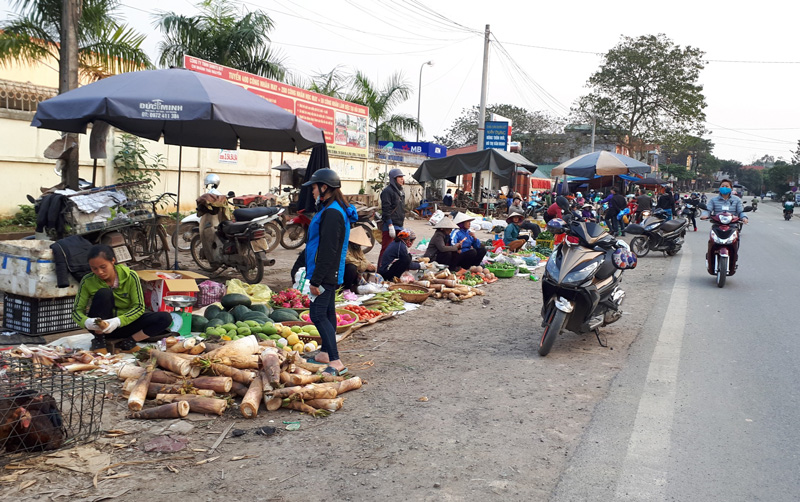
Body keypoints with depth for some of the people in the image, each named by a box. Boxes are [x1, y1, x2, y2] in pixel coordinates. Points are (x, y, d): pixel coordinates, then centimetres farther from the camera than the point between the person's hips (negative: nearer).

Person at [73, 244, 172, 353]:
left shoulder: (130, 276, -14)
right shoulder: (88, 281, -12)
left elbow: (139, 307, -16)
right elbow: (76, 311, -10)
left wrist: (118, 321, -34)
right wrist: (86, 322, -34)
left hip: (124, 323, 1)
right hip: (100, 328, -1)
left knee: (165, 318, -21)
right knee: (103, 293, -30)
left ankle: (126, 342, -15)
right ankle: (98, 340, -16)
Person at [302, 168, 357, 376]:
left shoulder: (331, 213, -20)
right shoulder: (334, 209, 14)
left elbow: (327, 251, -24)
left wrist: (316, 280, -22)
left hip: (326, 274, -11)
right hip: (331, 273, 11)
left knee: (318, 315, -11)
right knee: (327, 313, 18)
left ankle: (336, 362, -12)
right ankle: (325, 353, 31)